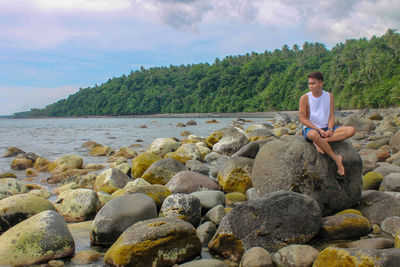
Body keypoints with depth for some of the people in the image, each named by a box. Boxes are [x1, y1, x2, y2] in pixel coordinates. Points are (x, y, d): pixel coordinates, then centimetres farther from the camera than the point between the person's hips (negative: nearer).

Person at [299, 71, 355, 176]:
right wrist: (319, 130, -17)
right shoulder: (305, 98, -5)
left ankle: (320, 142, -28)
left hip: (326, 129, 4)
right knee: (314, 135, -43)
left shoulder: (329, 96, 6)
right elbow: (303, 119, -10)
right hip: (310, 129, -4)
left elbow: (332, 116, 3)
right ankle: (336, 158, -29)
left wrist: (330, 130, -16)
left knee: (351, 130, -18)